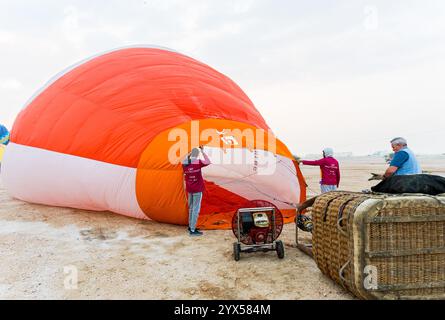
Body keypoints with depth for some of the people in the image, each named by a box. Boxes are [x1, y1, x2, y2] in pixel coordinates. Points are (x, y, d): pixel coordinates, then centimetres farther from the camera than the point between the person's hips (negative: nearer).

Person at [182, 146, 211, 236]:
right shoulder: (198, 162, -15)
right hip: (197, 189, -6)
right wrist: (203, 152, 1)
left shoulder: (184, 163, 1)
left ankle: (190, 226, 31)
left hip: (189, 189, 7)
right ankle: (192, 230, -3)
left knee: (191, 208, 20)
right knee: (196, 209, -3)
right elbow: (208, 162, -4)